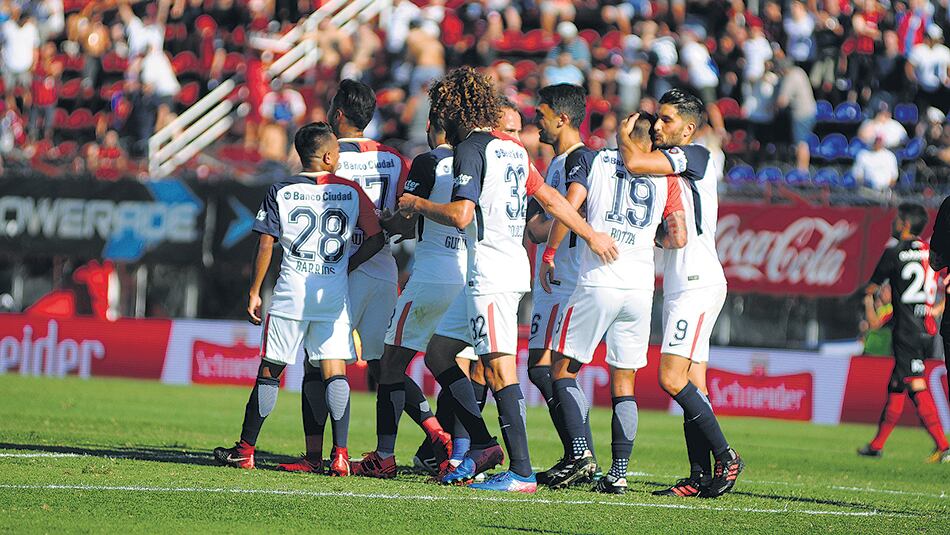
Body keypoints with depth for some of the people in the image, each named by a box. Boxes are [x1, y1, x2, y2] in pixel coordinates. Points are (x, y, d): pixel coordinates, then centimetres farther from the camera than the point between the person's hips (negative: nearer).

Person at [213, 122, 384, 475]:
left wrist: (254, 292, 8)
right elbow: (376, 239, 4)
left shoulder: (281, 192, 0)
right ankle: (340, 454, -12)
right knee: (335, 372, -2)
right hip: (334, 299, 0)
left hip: (290, 294, 0)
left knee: (270, 371, 8)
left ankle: (245, 450, 15)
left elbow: (265, 245, -1)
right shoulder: (351, 191, 2)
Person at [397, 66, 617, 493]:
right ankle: (482, 445, 12)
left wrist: (417, 204, -3)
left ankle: (522, 472, -16)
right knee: (438, 353, 15)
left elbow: (460, 215, -20)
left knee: (500, 369, -12)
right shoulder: (512, 149, 16)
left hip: (492, 275, -10)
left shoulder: (471, 150, -11)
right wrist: (591, 235, 31)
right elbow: (549, 198, 22)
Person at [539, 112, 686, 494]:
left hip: (597, 283, -3)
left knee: (564, 370, 8)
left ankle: (581, 452, -8)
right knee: (624, 384, 8)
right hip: (640, 288, 3)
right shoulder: (665, 177, 11)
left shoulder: (594, 161, 6)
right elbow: (678, 238, 5)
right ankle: (618, 473, 2)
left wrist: (548, 255, 3)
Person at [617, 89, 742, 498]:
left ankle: (726, 457, -9)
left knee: (673, 379, -15)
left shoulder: (696, 156, -10)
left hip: (698, 284, -10)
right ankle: (700, 476, 3)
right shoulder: (671, 165, 19)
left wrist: (623, 136, -3)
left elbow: (635, 163, -23)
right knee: (692, 384, 5)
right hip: (678, 285, 10)